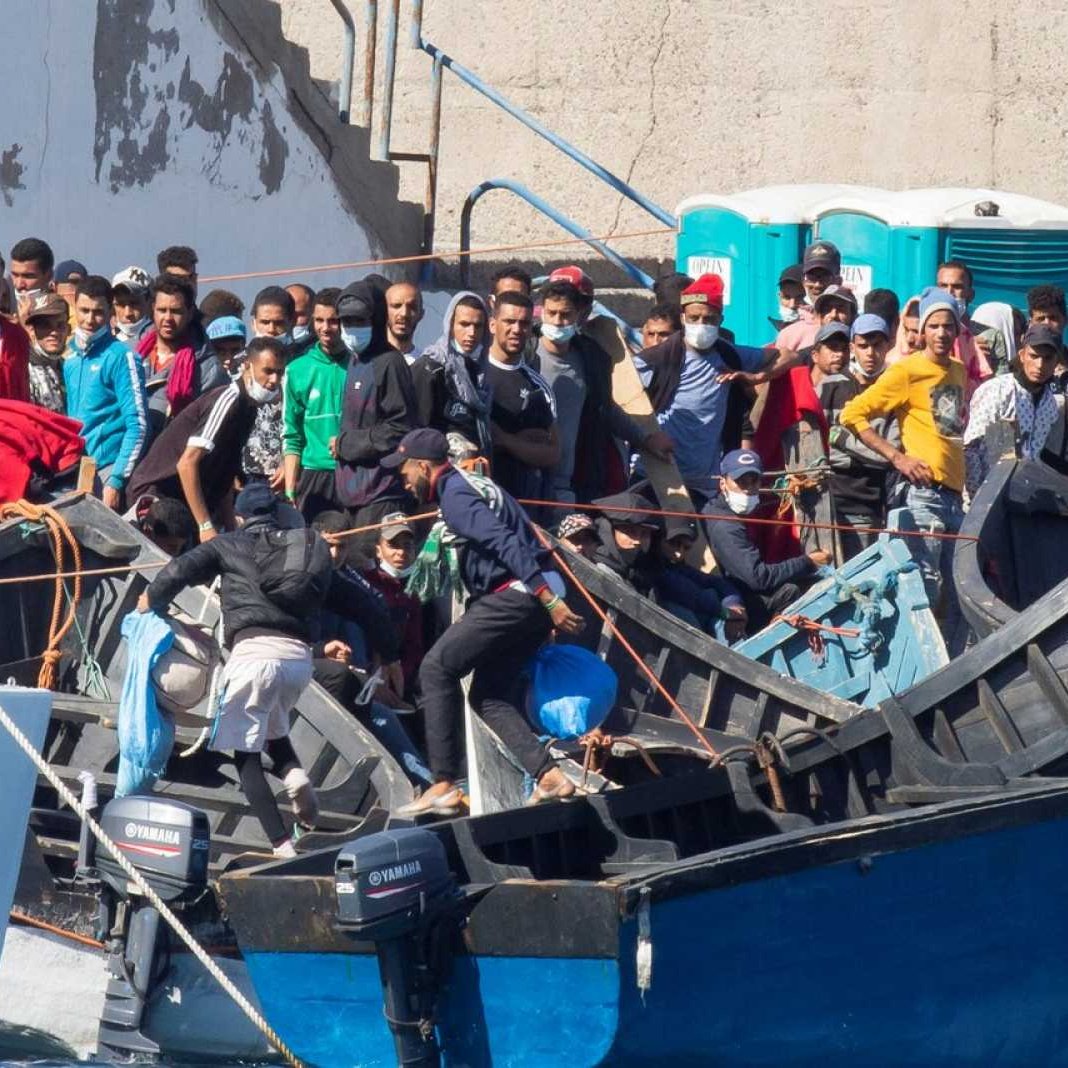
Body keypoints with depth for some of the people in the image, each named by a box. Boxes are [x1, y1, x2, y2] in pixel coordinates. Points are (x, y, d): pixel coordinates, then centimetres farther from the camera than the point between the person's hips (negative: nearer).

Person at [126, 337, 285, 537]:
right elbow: (187, 463, -24)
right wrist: (206, 527, -25)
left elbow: (225, 477, 17)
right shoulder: (228, 400, -17)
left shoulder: (246, 407, 11)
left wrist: (231, 532, 10)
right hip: (158, 491, -9)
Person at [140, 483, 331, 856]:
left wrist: (151, 601, 18)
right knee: (273, 726, 32)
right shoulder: (309, 548, 22)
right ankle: (293, 773, 0)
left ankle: (281, 845, -10)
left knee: (246, 753, 3)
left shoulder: (231, 545, 11)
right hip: (299, 654, 5)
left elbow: (181, 570, 4)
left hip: (254, 650, -4)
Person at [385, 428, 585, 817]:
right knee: (490, 695, 12)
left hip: (513, 595, -10)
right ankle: (548, 775, -2)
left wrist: (548, 600, -26)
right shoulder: (479, 485, 23)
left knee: (437, 668, -7)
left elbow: (505, 544, -20)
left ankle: (444, 785, -12)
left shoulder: (454, 495, -8)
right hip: (535, 597, 10)